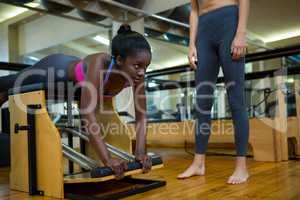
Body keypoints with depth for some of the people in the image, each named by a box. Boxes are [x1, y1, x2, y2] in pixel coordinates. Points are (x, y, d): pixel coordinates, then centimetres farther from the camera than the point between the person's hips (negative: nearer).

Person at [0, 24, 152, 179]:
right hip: (56, 69, -5)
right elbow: (88, 114, -52)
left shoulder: (137, 72, -32)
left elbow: (141, 116, -25)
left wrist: (140, 153, -36)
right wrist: (107, 160, -56)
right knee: (14, 84, 26)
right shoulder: (99, 63, -47)